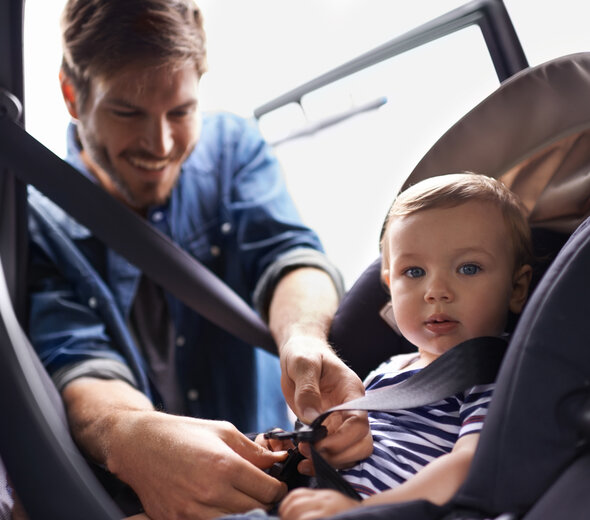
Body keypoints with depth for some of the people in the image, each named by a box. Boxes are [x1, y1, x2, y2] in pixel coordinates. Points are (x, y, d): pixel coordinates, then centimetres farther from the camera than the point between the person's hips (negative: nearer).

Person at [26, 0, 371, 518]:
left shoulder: (234, 146, 6)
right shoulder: (33, 219, -5)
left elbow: (285, 253, -9)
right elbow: (75, 361, -17)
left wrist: (304, 339, -34)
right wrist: (130, 437, -41)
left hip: (264, 467, 2)